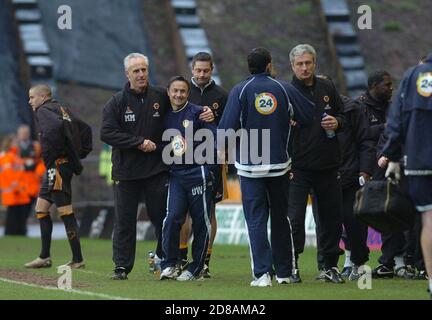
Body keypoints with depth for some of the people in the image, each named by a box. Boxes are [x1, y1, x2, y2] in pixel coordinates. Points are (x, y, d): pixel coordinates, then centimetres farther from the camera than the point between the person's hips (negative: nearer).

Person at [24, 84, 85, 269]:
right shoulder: (59, 109, 19)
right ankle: (45, 257, 17)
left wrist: (50, 152, -21)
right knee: (41, 207, 15)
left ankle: (78, 259, -6)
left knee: (65, 211, -7)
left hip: (57, 164, -10)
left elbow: (55, 125, -29)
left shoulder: (43, 110, -8)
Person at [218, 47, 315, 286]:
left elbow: (228, 125, -10)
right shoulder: (284, 89, 1)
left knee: (256, 220, 1)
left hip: (250, 166, -2)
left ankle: (262, 273, -8)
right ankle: (284, 272, 17)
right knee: (280, 218, 14)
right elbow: (310, 116, 7)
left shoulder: (239, 91, -5)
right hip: (280, 164, 2)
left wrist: (221, 148, 8)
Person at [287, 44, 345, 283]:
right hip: (298, 167, -4)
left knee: (331, 217, 9)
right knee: (294, 218, -8)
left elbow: (342, 116, 20)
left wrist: (337, 123, -5)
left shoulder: (327, 88, 8)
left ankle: (331, 266, 20)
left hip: (328, 165, 4)